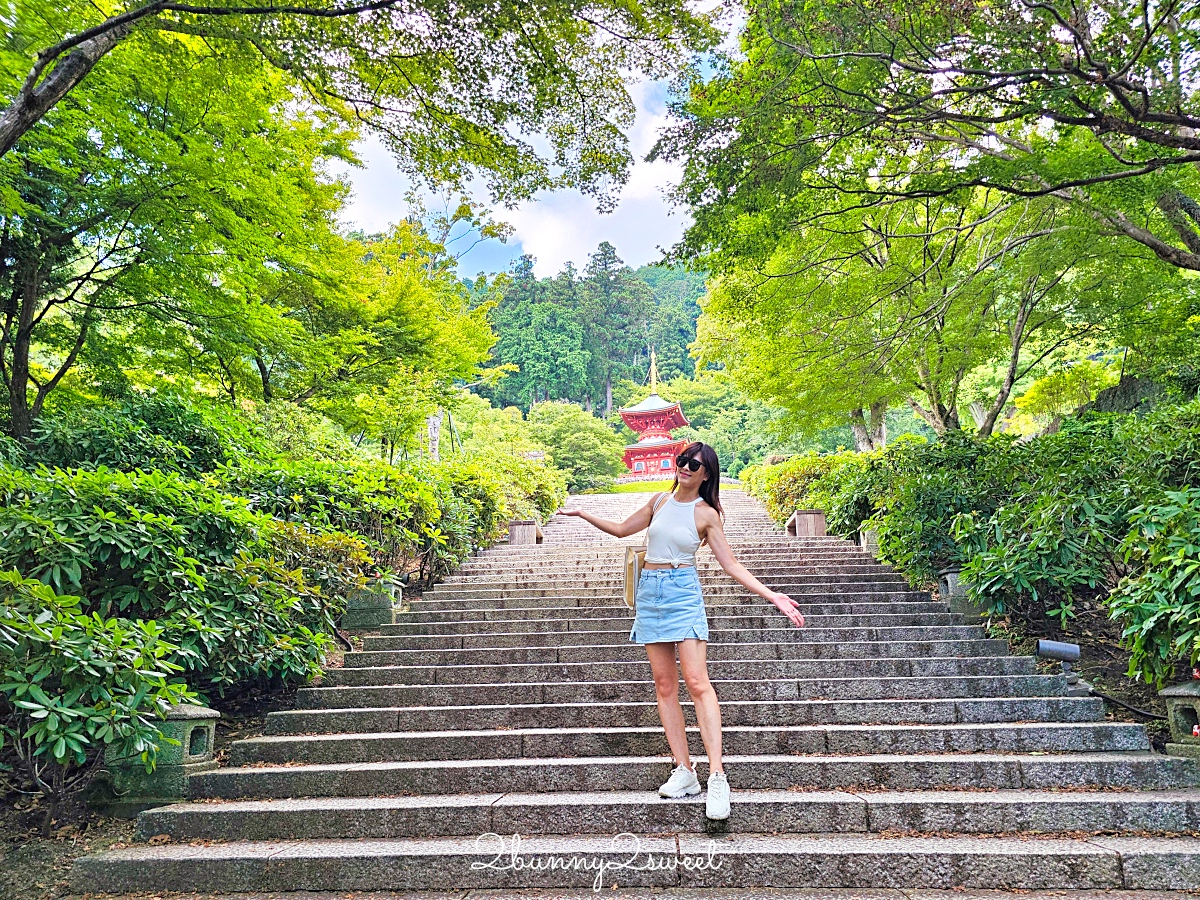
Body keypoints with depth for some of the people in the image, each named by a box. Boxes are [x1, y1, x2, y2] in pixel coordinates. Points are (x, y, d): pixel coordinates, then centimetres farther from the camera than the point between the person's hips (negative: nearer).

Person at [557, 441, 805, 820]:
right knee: (665, 684, 2)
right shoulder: (659, 501, 10)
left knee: (697, 682, -15)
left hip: (683, 593, -5)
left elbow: (731, 565, -2)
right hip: (650, 592, 5)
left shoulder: (706, 514, -2)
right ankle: (684, 771, 6)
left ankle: (717, 775, -16)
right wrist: (584, 514, 18)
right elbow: (622, 529, 22)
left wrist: (773, 596, -10)